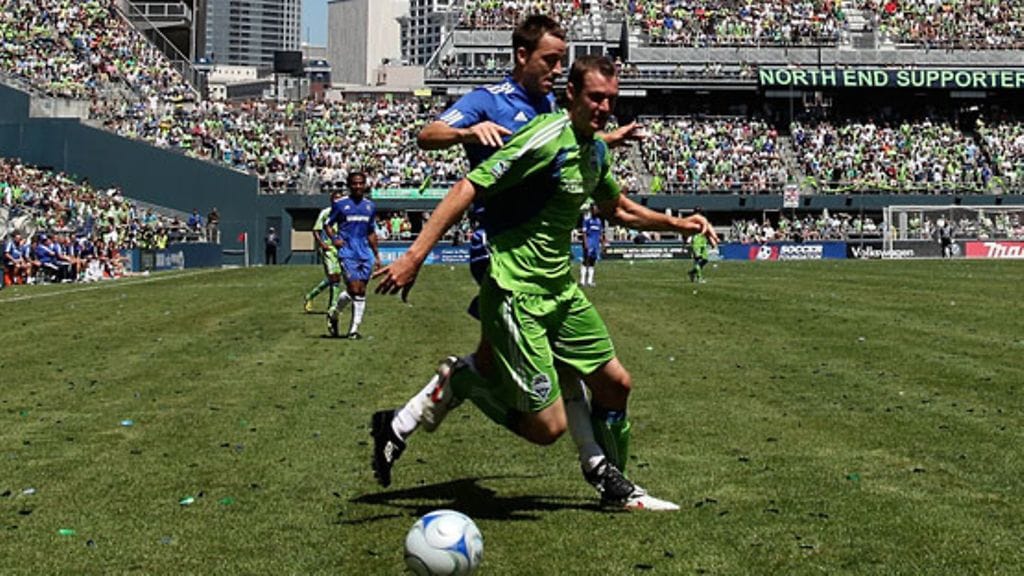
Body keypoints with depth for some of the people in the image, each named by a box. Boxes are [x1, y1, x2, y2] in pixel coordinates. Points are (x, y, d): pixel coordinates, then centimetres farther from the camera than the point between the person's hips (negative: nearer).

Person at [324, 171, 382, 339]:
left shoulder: (370, 206, 14)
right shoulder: (340, 204, 1)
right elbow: (327, 224, 8)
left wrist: (376, 255, 18)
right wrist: (334, 238, -11)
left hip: (365, 253, 5)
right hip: (347, 252, -5)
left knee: (361, 292, 1)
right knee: (354, 290, -14)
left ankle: (354, 329, 5)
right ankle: (333, 313, 12)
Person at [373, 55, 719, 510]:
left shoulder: (596, 150, 9)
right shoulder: (547, 140, -19)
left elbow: (616, 208, 30)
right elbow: (468, 188, -23)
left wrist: (676, 224, 18)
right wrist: (415, 255, -29)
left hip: (561, 289, 9)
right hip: (516, 295, -9)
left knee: (615, 383, 13)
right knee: (548, 426, -11)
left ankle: (609, 480, 34)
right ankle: (458, 384, 10)